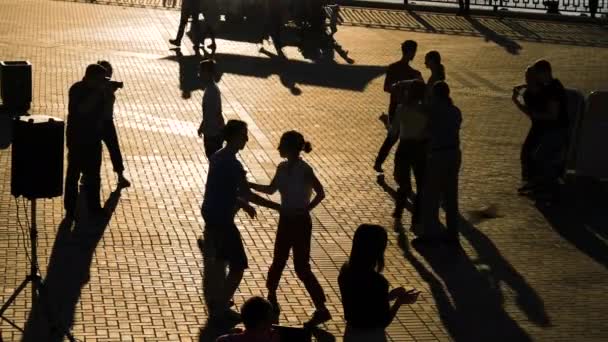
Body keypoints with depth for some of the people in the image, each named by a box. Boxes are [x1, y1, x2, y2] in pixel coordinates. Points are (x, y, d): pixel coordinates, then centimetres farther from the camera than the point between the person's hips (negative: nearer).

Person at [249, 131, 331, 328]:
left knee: (301, 268, -4)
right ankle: (271, 300, 32)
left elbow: (320, 193, -18)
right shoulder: (282, 168, 3)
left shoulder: (304, 170, -19)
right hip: (285, 220, 7)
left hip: (300, 222, -7)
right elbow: (271, 189, 16)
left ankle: (322, 310, 4)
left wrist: (305, 209, -20)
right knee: (278, 261, 16)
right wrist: (249, 184, 9)